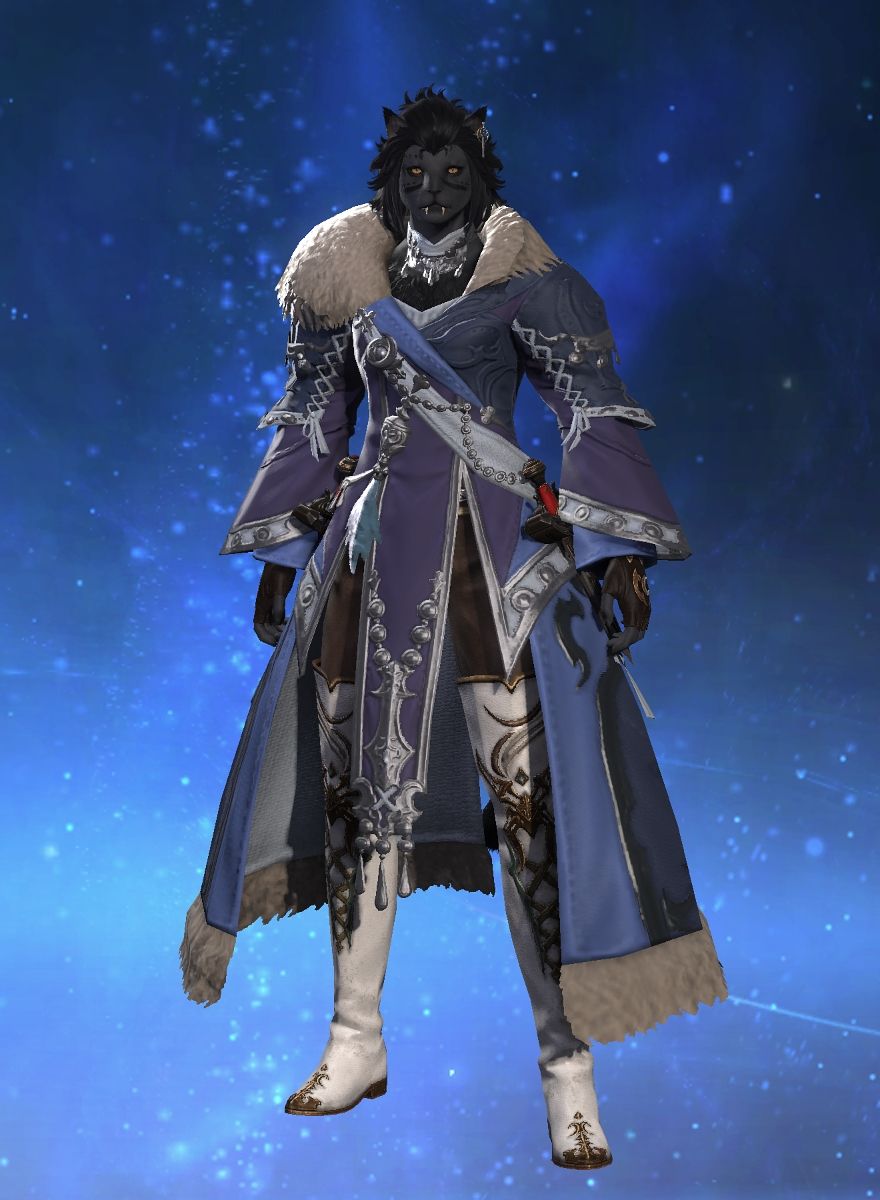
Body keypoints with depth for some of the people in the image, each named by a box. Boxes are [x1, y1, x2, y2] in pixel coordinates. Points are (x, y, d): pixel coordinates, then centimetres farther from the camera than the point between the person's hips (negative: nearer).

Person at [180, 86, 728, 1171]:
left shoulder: (520, 271, -1)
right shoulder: (344, 273, 10)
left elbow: (595, 414, -4)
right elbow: (312, 420, 18)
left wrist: (619, 549, -12)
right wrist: (283, 557, 18)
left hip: (499, 547, -4)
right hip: (374, 546, 4)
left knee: (535, 793, -11)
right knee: (358, 784, 8)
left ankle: (567, 1063, -2)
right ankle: (358, 1039, 23)